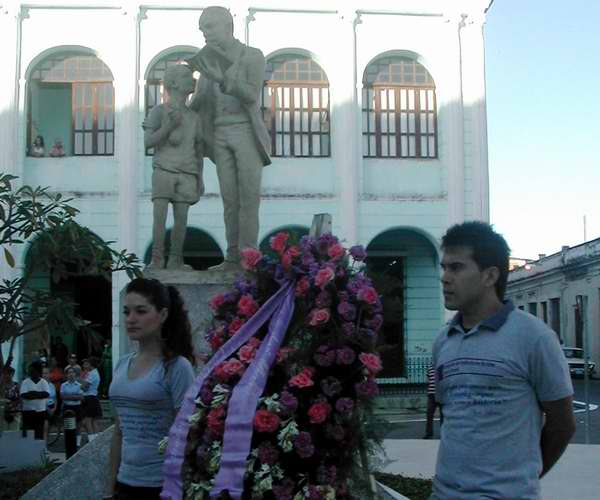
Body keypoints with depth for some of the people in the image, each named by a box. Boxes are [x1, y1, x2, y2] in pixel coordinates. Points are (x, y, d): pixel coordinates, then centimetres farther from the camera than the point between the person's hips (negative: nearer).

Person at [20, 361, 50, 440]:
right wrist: (39, 394, -20)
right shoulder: (25, 382, -1)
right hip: (28, 410, -2)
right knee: (27, 432, -2)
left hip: (41, 410, 2)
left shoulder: (44, 382, 3)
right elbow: (23, 395, -14)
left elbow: (46, 394, -12)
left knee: (39, 432, 7)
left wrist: (33, 393, -20)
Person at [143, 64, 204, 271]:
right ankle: (157, 259, -5)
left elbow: (198, 151, 15)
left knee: (181, 217, -2)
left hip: (186, 175, 3)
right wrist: (169, 127, -21)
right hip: (163, 170, -3)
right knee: (159, 215, -12)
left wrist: (200, 178, 9)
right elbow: (147, 142, -11)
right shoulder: (158, 111, -2)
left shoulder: (194, 118, 10)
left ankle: (176, 260, 7)